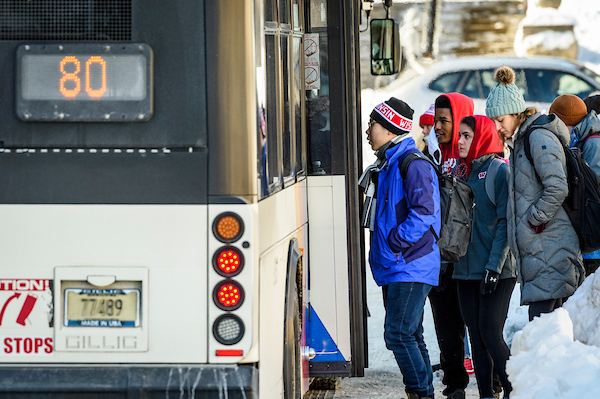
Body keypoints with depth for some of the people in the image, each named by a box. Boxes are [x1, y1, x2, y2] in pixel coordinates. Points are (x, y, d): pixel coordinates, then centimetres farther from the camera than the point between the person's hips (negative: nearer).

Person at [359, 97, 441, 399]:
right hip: (393, 267, 10)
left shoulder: (413, 164, -13)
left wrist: (395, 241, -19)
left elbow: (423, 212, -21)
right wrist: (381, 250, 14)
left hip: (411, 266, -10)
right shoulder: (385, 165, 18)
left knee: (398, 334, -13)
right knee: (410, 335, 12)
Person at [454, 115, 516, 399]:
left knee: (490, 334, -11)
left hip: (496, 270, -7)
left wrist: (494, 266, -17)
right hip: (467, 269, 7)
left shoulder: (500, 170, -6)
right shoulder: (461, 172, 15)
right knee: (476, 337, 5)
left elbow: (505, 223, -11)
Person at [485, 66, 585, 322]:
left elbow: (557, 188, -21)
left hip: (550, 250, -10)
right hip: (536, 252, 10)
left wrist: (533, 220, -13)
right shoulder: (522, 140, 20)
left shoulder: (539, 137, -11)